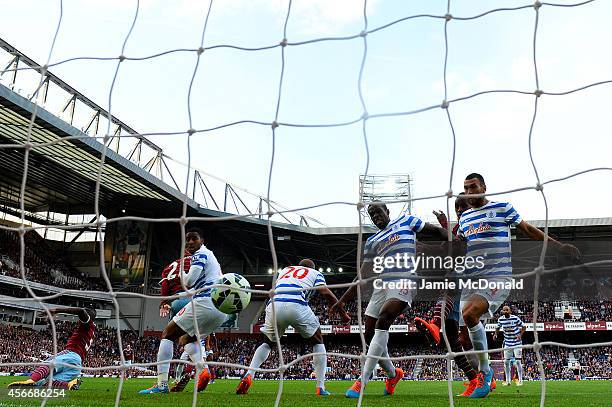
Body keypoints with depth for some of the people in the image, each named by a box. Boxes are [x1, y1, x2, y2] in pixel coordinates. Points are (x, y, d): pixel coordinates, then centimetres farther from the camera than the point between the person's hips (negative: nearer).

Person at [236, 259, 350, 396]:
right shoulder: (315, 273, 26)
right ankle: (320, 387, 12)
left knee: (267, 343, 27)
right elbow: (326, 293, 10)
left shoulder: (285, 270, 37)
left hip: (274, 306, 3)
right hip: (296, 306, -3)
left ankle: (248, 376, 5)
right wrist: (343, 313, 17)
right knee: (318, 343, 20)